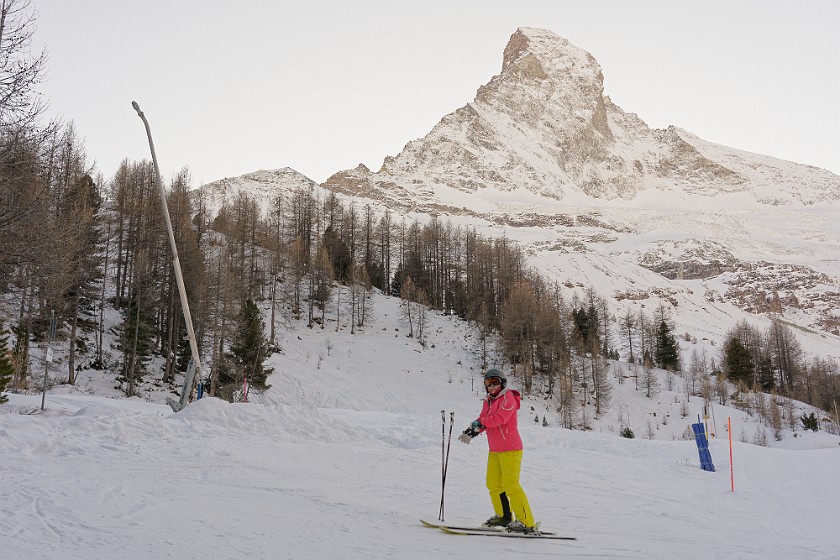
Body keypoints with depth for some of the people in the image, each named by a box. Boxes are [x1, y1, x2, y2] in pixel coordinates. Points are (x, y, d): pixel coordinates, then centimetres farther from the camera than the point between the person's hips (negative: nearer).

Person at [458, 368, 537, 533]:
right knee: (493, 483, 12)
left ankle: (527, 522, -9)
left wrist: (480, 422, -22)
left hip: (510, 449, -9)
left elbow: (500, 418, -24)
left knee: (510, 484, -12)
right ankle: (504, 516, 26)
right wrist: (470, 432, -10)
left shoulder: (508, 398, -10)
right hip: (494, 450, 9)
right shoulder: (488, 401, 15)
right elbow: (482, 421, 8)